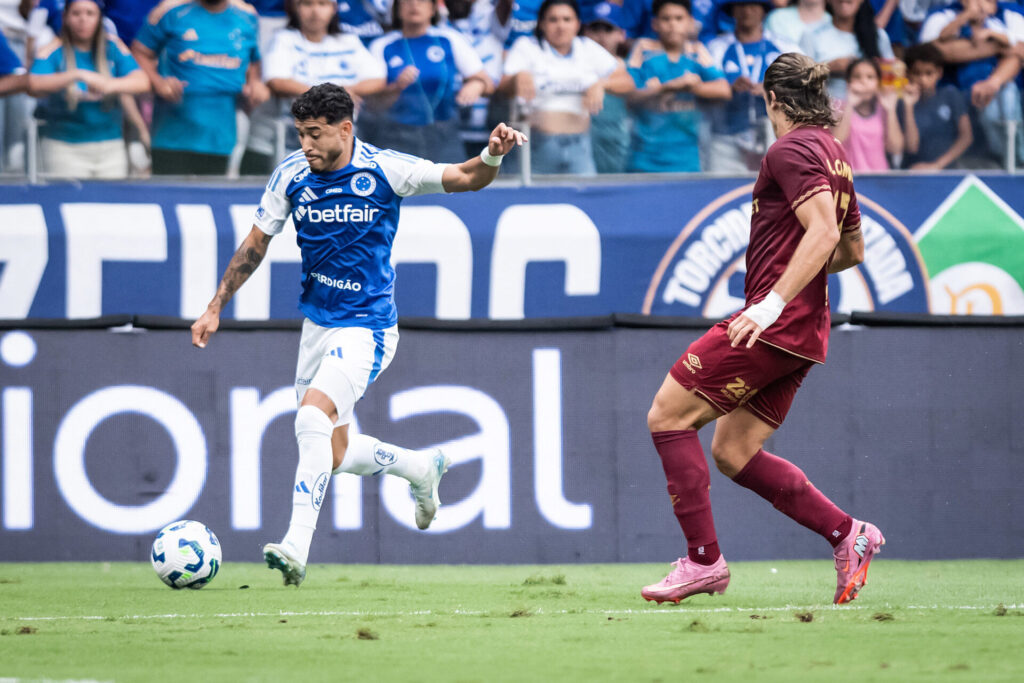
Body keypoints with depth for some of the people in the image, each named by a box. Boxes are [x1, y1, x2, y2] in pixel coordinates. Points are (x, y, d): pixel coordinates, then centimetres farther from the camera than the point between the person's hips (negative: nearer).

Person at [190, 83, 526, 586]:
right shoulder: (290, 176, -3)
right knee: (334, 455, 10)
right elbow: (256, 244, 9)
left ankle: (297, 546, -29)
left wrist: (491, 156, -33)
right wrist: (215, 309, 9)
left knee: (312, 418, -27)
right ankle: (422, 469, 38)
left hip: (366, 329, -6)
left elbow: (465, 179, -11)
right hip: (316, 325, 6)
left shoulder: (384, 170, -13)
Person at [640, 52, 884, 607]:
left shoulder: (791, 151, -10)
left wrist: (773, 301, -27)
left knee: (667, 414, -4)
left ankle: (703, 560, -7)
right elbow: (852, 249, 27)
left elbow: (824, 232, -22)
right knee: (733, 452, 12)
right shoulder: (833, 155, 18)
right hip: (803, 336, 9)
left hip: (774, 326, -9)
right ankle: (848, 534, 8)